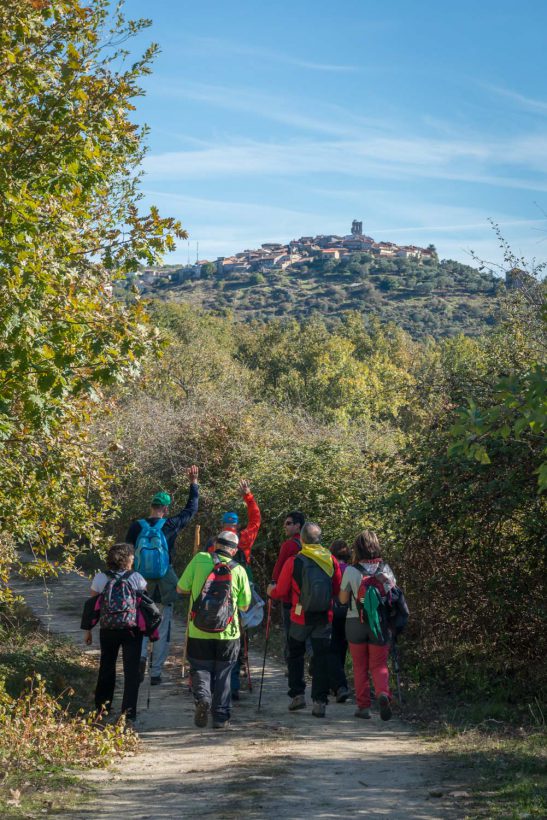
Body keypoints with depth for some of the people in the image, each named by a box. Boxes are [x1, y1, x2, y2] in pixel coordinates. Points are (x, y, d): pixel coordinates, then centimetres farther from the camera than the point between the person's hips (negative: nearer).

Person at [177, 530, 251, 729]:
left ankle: (202, 696, -13)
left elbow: (181, 589, -1)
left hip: (199, 632, 0)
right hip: (227, 633, 0)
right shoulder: (239, 570, -2)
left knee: (200, 668, 14)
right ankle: (221, 717, 13)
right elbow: (244, 605, 5)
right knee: (222, 674, 13)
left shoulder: (200, 559, -4)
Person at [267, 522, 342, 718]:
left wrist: (271, 591, 17)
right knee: (321, 658, 6)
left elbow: (281, 592, -4)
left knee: (295, 654, 18)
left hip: (301, 617, -1)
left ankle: (297, 695, 13)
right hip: (325, 617, 1)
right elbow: (338, 589, 5)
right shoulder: (331, 560, -2)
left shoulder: (293, 562, -10)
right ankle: (320, 702, 1)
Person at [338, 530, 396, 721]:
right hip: (379, 623, 1)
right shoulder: (385, 568, -3)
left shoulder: (351, 571, -9)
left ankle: (363, 706, 11)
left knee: (360, 667, 12)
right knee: (379, 665, 8)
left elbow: (343, 599, 0)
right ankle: (383, 693, -19)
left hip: (355, 623, -1)